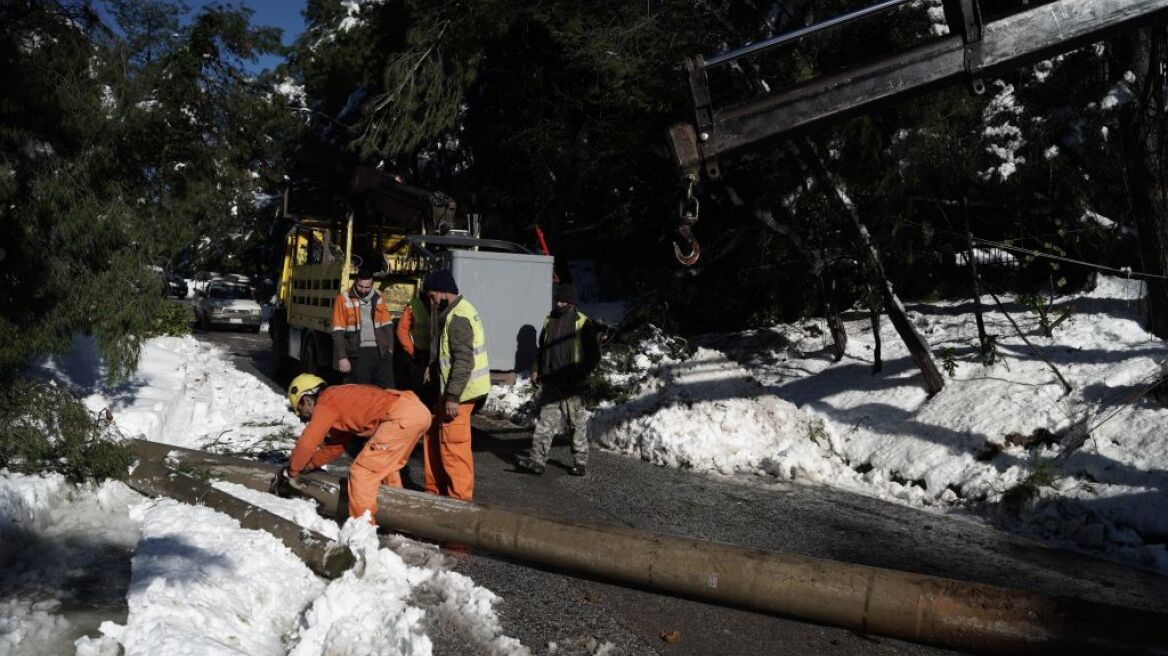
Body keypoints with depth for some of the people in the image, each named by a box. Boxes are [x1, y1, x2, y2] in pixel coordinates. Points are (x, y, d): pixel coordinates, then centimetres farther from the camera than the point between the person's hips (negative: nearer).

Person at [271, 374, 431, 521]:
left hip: (402, 416, -10)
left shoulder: (325, 403, 3)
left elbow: (307, 443, 1)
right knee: (386, 465, 29)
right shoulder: (341, 402, 30)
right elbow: (335, 446, 37)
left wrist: (292, 472, 15)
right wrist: (306, 465, 34)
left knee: (361, 472, -1)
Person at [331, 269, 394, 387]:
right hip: (358, 354, -3)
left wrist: (390, 348, 7)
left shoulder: (378, 297, 9)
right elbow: (338, 332, -5)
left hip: (380, 351, 4)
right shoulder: (343, 299, -3)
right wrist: (342, 357, -10)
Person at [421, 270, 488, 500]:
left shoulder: (458, 318, -19)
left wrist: (452, 397, -24)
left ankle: (459, 497, 6)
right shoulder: (456, 311, 14)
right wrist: (433, 368, 12)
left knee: (453, 444, -4)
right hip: (452, 389, 10)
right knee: (434, 434, 18)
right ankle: (436, 488, 28)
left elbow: (464, 361, -24)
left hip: (459, 391, -10)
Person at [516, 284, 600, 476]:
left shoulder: (582, 323, -5)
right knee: (545, 421, 3)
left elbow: (594, 355, -5)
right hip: (550, 383, 5)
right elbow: (542, 349, 21)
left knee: (577, 423, 5)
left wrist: (580, 374, -13)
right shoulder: (550, 321, 12)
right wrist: (536, 370, 10)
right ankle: (537, 460, 4)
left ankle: (580, 462, 15)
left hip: (571, 385, -5)